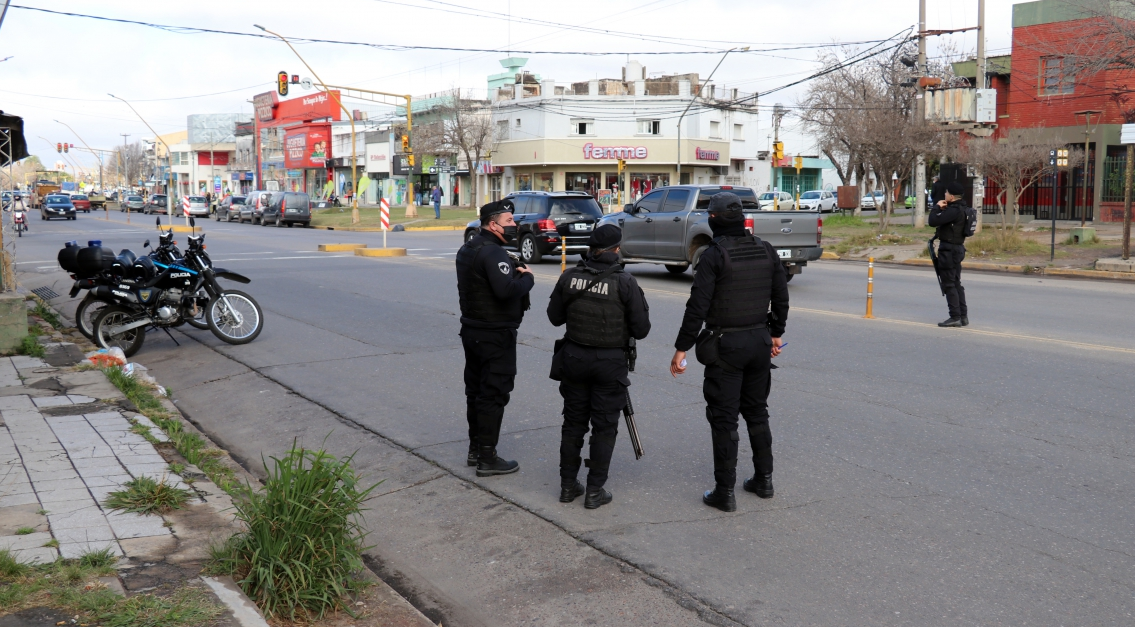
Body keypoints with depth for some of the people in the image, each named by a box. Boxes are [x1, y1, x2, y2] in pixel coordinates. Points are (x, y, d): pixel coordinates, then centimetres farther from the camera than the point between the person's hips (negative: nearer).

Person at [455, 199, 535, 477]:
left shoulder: (468, 249, 12)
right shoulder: (493, 253, -20)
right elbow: (507, 290, -31)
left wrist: (515, 272, 2)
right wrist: (527, 277, -13)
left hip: (471, 329, 10)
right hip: (495, 335, -10)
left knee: (476, 391, 17)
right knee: (494, 394, -3)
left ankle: (475, 449, 29)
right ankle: (487, 459, 3)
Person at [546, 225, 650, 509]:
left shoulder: (569, 277, -3)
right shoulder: (625, 282, -13)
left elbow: (555, 316, 6)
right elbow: (641, 329, -10)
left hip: (574, 357, 4)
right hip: (610, 361, -3)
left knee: (573, 422, 15)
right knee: (604, 427, 7)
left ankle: (568, 485, 22)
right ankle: (595, 490, 10)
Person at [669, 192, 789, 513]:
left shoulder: (714, 255, -14)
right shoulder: (766, 251, 4)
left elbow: (697, 306, -17)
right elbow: (781, 298, 11)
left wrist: (682, 348, -12)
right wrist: (775, 334, 23)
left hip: (725, 345, -6)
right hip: (760, 341, 6)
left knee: (724, 419, 0)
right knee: (757, 412, 19)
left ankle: (725, 492, 5)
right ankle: (764, 480, 28)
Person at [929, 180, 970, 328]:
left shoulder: (954, 210, -21)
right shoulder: (960, 208, 11)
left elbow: (933, 221, -26)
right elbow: (941, 221, 18)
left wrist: (937, 207, -10)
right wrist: (942, 208, 2)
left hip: (949, 249, -10)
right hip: (957, 248, 10)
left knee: (949, 284, -4)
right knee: (956, 283, 15)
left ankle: (955, 317, -3)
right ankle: (963, 316, 19)